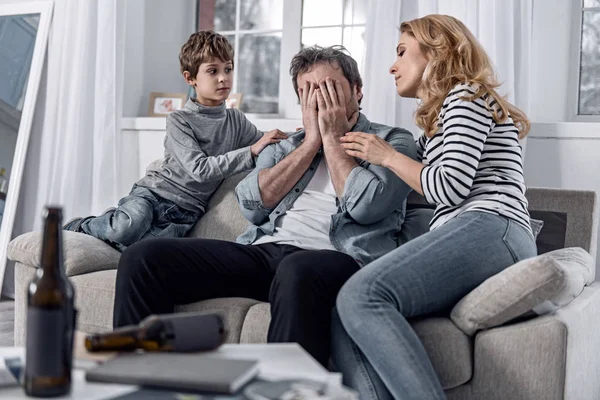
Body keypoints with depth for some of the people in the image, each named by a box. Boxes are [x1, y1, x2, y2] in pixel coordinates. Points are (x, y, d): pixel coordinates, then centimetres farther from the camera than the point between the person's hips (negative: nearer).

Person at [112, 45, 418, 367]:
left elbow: (365, 206, -7)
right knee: (144, 257, -13)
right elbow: (252, 206, 6)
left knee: (297, 271, -42)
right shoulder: (285, 146, 26)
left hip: (335, 258, -4)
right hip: (261, 251, 5)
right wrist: (311, 142, 7)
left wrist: (331, 137, 4)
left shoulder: (393, 141, 14)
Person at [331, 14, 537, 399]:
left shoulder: (466, 94, 6)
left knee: (361, 294, -30)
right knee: (344, 323, -13)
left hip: (488, 230, -9)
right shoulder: (437, 120, 36)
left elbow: (451, 187, -7)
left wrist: (388, 156, 7)